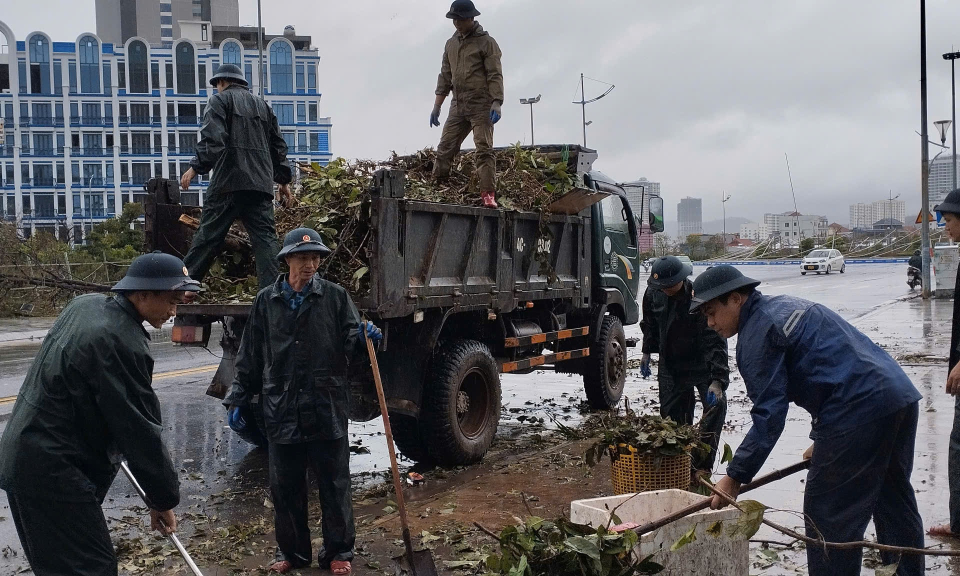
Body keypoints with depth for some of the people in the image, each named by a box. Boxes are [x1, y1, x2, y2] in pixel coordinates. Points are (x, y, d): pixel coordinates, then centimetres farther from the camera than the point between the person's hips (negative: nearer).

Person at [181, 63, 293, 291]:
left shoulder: (220, 100, 5)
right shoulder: (263, 105, 22)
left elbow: (212, 138, -12)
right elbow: (278, 146, 22)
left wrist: (196, 167, -13)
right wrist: (284, 180, 25)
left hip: (229, 180, -5)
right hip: (261, 183, 5)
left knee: (209, 233, -2)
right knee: (265, 236, 0)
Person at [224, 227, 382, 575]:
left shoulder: (336, 297, 1)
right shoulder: (266, 302, 5)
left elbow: (350, 348, 0)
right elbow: (250, 358, 10)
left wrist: (364, 338, -22)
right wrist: (238, 399, 8)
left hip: (327, 411, -1)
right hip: (281, 412, 2)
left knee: (334, 485, 8)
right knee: (285, 488, 12)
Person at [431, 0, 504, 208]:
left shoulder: (486, 42, -1)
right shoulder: (451, 44, 17)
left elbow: (495, 75, -9)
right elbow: (445, 77, 20)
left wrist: (496, 103, -20)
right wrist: (437, 106, 15)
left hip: (481, 105, -6)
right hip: (458, 106, 6)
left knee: (484, 149, -12)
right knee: (445, 148, 1)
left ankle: (488, 194, -16)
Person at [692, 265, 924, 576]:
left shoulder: (757, 333, -8)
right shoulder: (784, 305, 22)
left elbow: (769, 415, -13)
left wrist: (734, 476, -8)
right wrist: (822, 439, 24)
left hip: (860, 408, -10)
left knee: (827, 512, -1)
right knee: (895, 503, 22)